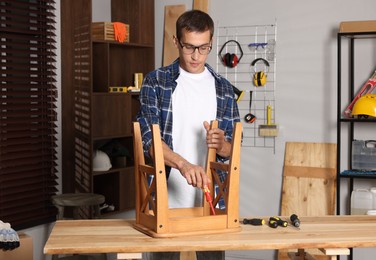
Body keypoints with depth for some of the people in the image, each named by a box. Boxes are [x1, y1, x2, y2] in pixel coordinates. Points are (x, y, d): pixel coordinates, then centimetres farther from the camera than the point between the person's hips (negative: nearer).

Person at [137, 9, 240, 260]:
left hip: (210, 199, 2)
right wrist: (183, 164, -29)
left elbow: (232, 149, 6)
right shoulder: (156, 81, -1)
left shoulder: (223, 88, 6)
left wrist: (221, 144, -18)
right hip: (164, 197, -2)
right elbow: (148, 137, -12)